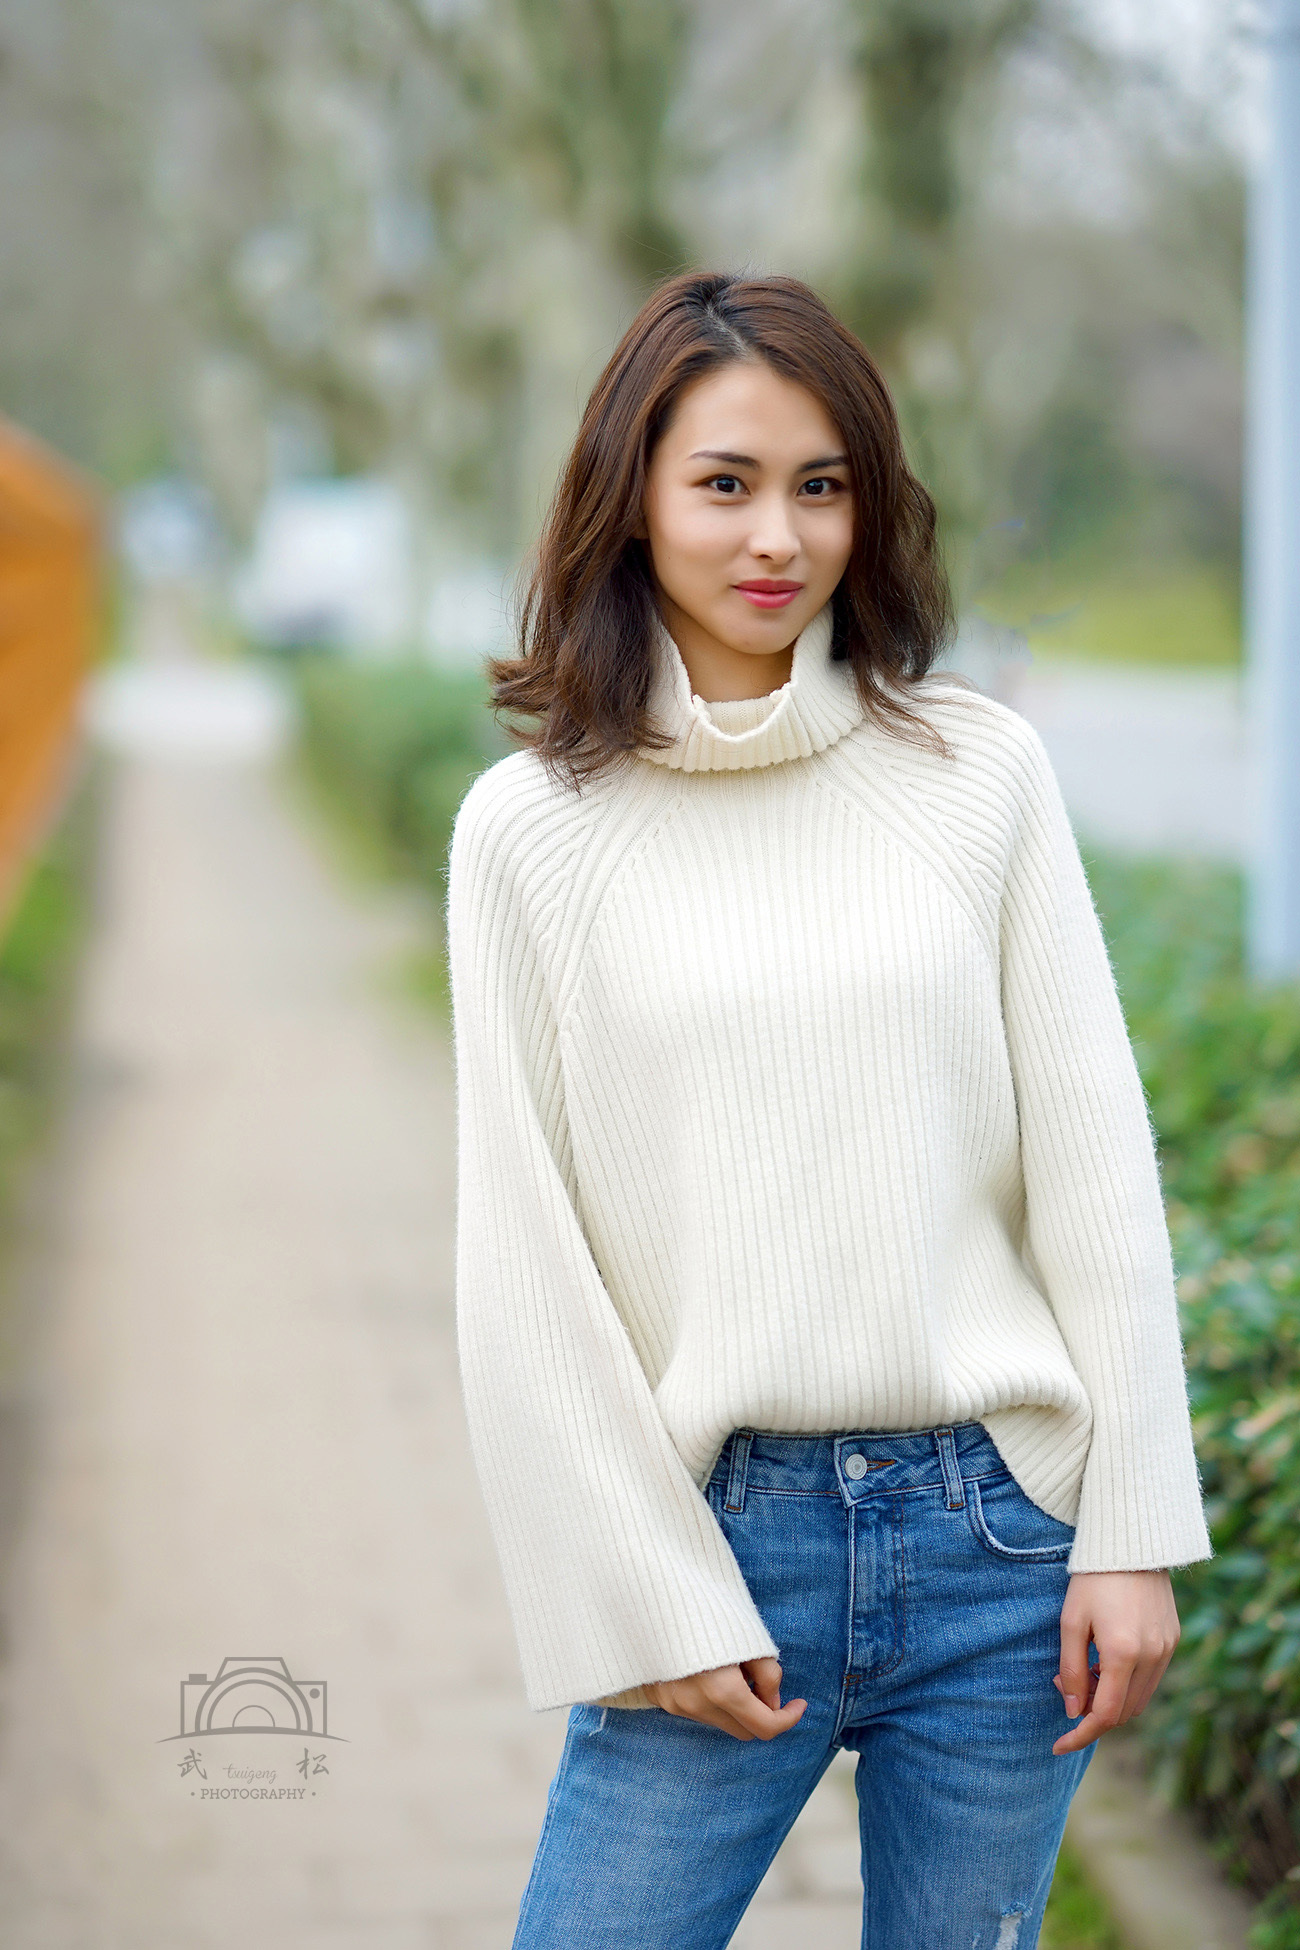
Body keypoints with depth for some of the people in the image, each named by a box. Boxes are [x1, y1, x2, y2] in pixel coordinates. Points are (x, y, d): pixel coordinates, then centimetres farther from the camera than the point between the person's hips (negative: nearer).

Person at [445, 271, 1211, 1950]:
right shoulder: (532, 828, 0)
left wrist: (1133, 1531, -2)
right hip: (723, 1538, -1)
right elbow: (522, 1256, 0)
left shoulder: (979, 773, 3)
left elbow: (1093, 1164, 3)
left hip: (996, 1540, 1)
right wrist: (646, 1603, -4)